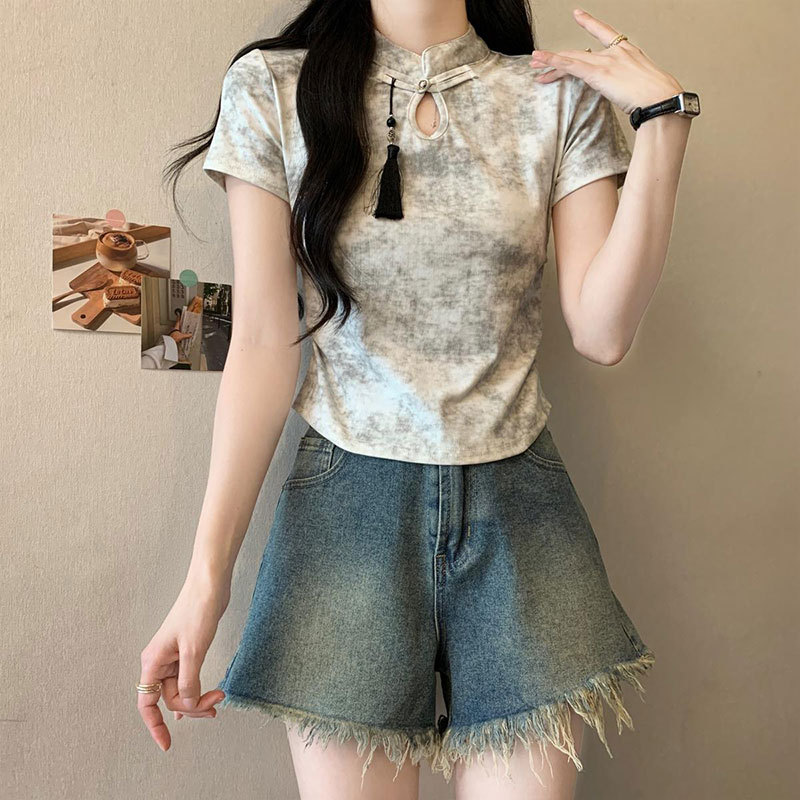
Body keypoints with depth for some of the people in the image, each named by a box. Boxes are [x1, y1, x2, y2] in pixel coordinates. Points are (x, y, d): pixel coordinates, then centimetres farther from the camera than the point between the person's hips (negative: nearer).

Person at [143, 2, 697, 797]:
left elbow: (602, 332, -4)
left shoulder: (562, 97, 5)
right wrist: (207, 572, -6)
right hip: (348, 494, -1)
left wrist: (661, 122, -6)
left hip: (518, 496, 2)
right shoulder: (272, 89, 2)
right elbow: (262, 343, -2)